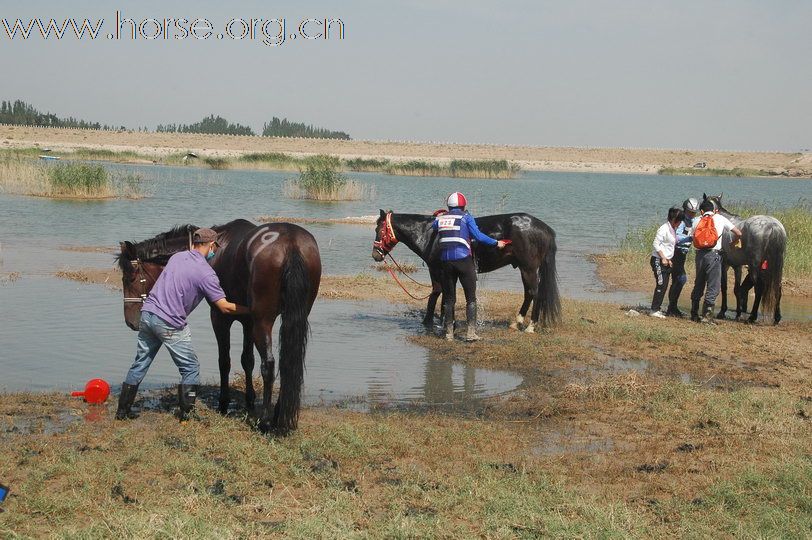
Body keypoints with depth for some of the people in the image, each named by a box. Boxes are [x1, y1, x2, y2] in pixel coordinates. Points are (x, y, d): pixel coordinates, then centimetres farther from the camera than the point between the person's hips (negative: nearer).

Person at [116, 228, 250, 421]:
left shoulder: (177, 257, 10)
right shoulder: (205, 273, -11)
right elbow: (225, 307, -10)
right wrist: (252, 309, -1)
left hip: (148, 313, 7)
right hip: (170, 324, -7)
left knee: (140, 364, 17)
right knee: (191, 369, 7)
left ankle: (123, 410, 22)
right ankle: (186, 412, 5)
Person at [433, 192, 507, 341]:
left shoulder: (440, 219, 11)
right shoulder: (466, 218, 1)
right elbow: (478, 236, -6)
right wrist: (496, 243, 3)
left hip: (446, 261, 4)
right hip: (464, 260, -3)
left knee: (449, 299, 12)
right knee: (471, 298, 4)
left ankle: (449, 333, 12)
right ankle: (471, 332, -2)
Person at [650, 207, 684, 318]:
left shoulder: (673, 229, 13)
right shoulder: (664, 229, -15)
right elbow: (656, 244, -17)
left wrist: (669, 259, 14)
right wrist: (663, 258, -19)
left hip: (666, 261, 9)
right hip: (658, 260, -9)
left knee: (664, 286, 8)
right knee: (661, 285, -11)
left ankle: (657, 309, 13)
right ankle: (654, 310, -7)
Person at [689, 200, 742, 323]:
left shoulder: (697, 220, 8)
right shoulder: (721, 219, 5)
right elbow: (738, 234, 4)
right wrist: (732, 243, 22)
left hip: (700, 254, 3)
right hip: (714, 254, -3)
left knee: (698, 284, 16)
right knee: (713, 285, 1)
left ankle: (694, 314, 22)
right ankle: (707, 314, -6)